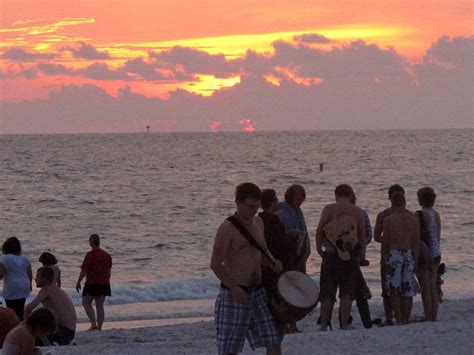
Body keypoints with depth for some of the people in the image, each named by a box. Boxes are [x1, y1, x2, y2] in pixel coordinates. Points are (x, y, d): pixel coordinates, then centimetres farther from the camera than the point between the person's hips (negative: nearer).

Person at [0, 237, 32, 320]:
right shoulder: (25, 258, 7)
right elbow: (30, 274, 12)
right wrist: (29, 285, 26)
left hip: (11, 290, -6)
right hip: (24, 288, 6)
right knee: (20, 311, 13)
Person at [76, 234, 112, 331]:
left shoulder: (90, 255, -12)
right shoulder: (107, 255, 9)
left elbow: (84, 271, -12)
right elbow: (109, 271, 15)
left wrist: (78, 282, -2)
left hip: (92, 283, -6)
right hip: (104, 283, 6)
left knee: (86, 303, 5)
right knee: (100, 305, 9)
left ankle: (93, 324, -10)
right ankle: (99, 326, 6)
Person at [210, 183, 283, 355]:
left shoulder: (258, 223, 11)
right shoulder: (227, 228, -12)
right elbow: (215, 264, -17)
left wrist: (275, 263, 1)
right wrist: (234, 288, -27)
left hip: (257, 293, 7)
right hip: (233, 295, -7)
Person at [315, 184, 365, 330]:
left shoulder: (329, 209, -1)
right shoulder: (358, 212, 3)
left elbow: (319, 231, -5)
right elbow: (363, 237, 4)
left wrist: (319, 247, 9)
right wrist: (358, 254, 17)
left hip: (331, 254, -1)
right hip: (350, 257, 1)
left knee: (327, 294, 4)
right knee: (347, 293, 5)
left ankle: (324, 325, 2)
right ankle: (344, 325, 1)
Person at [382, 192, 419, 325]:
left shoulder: (388, 220, -4)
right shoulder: (413, 220, 6)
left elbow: (385, 243, -3)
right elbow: (416, 243, 6)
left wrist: (383, 261, 5)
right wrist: (414, 261, 14)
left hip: (393, 255, -3)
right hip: (409, 255, 3)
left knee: (394, 291, 0)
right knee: (407, 292, 7)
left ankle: (398, 320, -9)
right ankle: (406, 321, 7)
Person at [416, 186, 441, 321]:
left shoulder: (420, 214, -15)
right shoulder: (436, 214, 8)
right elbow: (438, 236, 13)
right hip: (436, 253, 8)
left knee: (425, 287, -3)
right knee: (433, 286, 11)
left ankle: (428, 318, -3)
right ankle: (434, 317, 13)